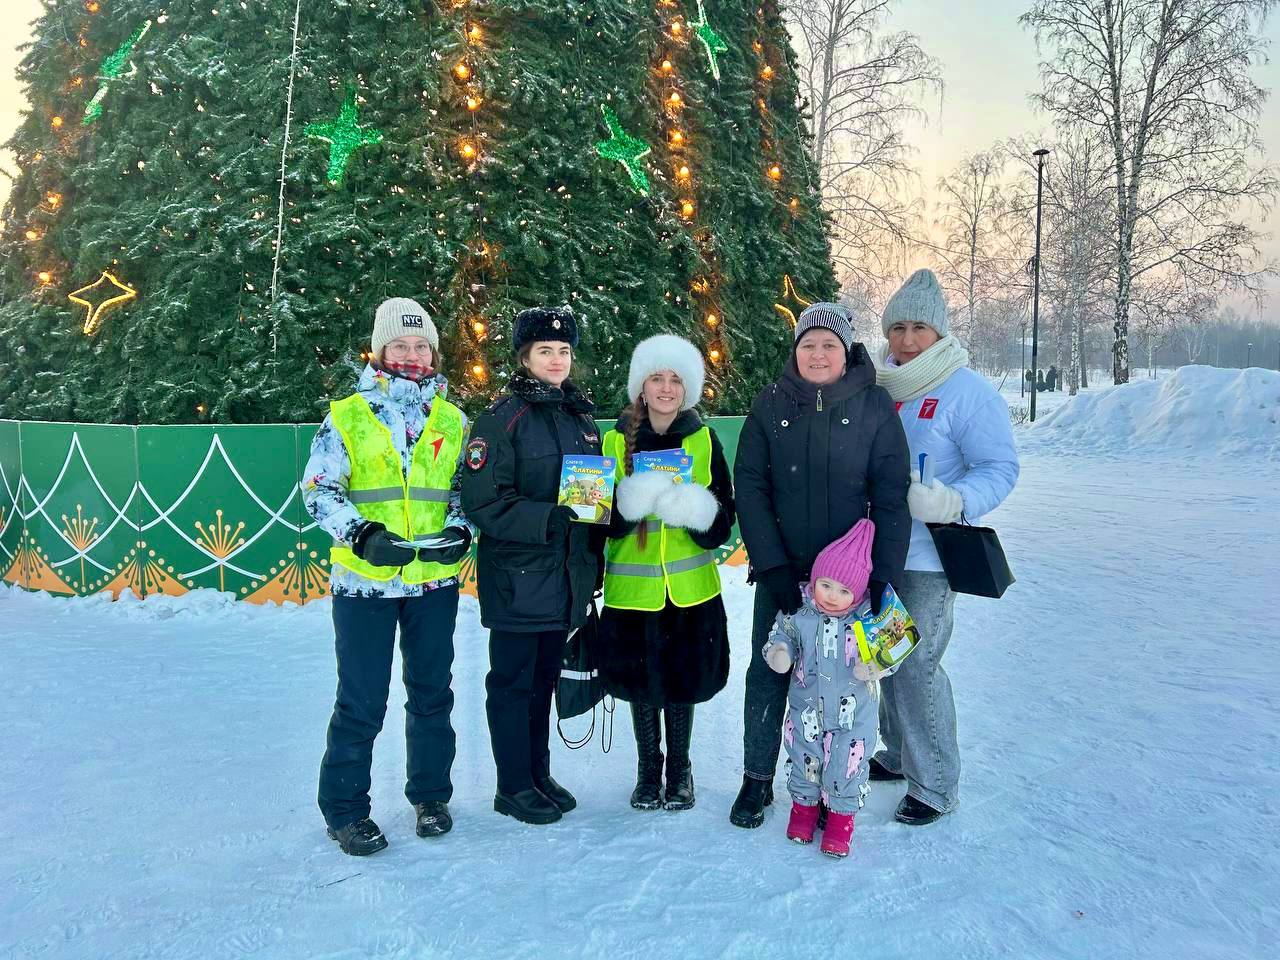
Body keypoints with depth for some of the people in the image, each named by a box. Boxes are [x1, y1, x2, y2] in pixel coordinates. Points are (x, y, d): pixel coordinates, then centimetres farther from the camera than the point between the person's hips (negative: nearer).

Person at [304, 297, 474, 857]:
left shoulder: (453, 420, 7)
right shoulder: (347, 416, -2)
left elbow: (467, 488, 12)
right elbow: (317, 490, -3)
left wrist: (460, 530, -7)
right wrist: (361, 534, -18)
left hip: (434, 579, 3)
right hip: (363, 580, -3)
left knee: (432, 692, 14)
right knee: (361, 701, 1)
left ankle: (430, 794, 32)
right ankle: (344, 809, 20)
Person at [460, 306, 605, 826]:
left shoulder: (581, 416, 10)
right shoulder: (501, 418, -10)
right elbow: (483, 503, -15)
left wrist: (593, 563, 11)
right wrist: (549, 519, -25)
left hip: (566, 574, 6)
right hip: (516, 576, -6)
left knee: (545, 677, 17)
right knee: (513, 680, 5)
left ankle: (539, 774, 31)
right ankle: (514, 786, 19)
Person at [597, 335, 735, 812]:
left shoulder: (704, 440, 0)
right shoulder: (616, 439, -2)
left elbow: (724, 518, 0)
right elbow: (602, 519, -5)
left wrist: (696, 511, -22)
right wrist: (634, 499, -24)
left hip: (691, 589, 0)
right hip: (633, 589, 0)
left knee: (683, 682, 10)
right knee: (641, 683, 10)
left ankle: (679, 770, 31)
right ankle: (648, 772, 31)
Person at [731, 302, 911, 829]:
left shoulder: (875, 406, -4)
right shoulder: (771, 404, -1)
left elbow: (890, 498, -5)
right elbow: (749, 487, -3)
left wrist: (882, 577, -11)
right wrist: (771, 564, -11)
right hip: (781, 571, 1)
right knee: (768, 674, 8)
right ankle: (757, 781, 26)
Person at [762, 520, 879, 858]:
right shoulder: (799, 612, -13)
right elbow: (781, 634, 3)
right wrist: (778, 652, -18)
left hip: (853, 713, -1)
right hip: (806, 708, 2)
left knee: (847, 766, 9)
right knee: (804, 760, 18)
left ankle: (841, 816, 33)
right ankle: (804, 805, 43)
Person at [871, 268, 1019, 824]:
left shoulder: (968, 392, -11)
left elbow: (1000, 468, -12)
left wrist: (952, 502, -28)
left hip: (928, 559, -7)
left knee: (916, 667, -4)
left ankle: (936, 785, 13)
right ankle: (899, 755, 36)